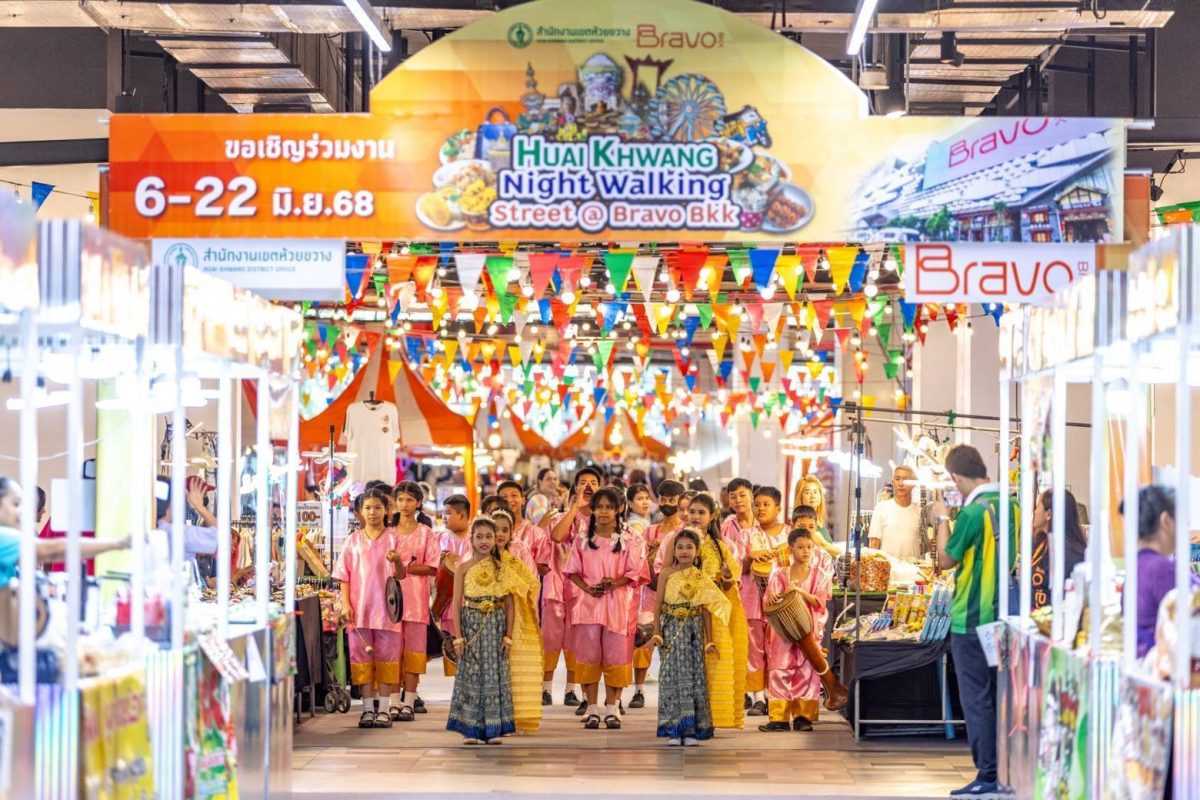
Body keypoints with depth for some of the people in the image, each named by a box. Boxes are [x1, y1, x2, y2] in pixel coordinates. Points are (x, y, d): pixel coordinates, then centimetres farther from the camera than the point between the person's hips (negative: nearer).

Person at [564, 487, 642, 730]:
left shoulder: (626, 540, 3)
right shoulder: (583, 539, 6)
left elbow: (634, 572, 1)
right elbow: (573, 571, 5)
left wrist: (615, 582, -16)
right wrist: (587, 588, -11)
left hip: (617, 603, -1)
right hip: (588, 602, 1)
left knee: (615, 656, 0)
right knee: (588, 655, 0)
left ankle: (611, 709, 7)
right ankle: (592, 709, 6)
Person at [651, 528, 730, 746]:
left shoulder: (700, 578, 4)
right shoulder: (668, 573, 0)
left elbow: (706, 610, 7)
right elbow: (658, 603, -1)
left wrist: (709, 640, 6)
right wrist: (657, 632, -9)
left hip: (693, 632, 1)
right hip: (671, 629, -1)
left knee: (693, 676, 0)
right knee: (671, 676, -3)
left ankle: (691, 730, 3)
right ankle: (673, 730, 0)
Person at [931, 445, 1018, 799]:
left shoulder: (973, 511, -17)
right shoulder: (1011, 505, 4)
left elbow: (946, 559, -8)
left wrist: (942, 520, 5)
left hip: (971, 620, -7)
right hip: (1004, 616, 7)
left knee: (976, 699, -2)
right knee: (1001, 696, 13)